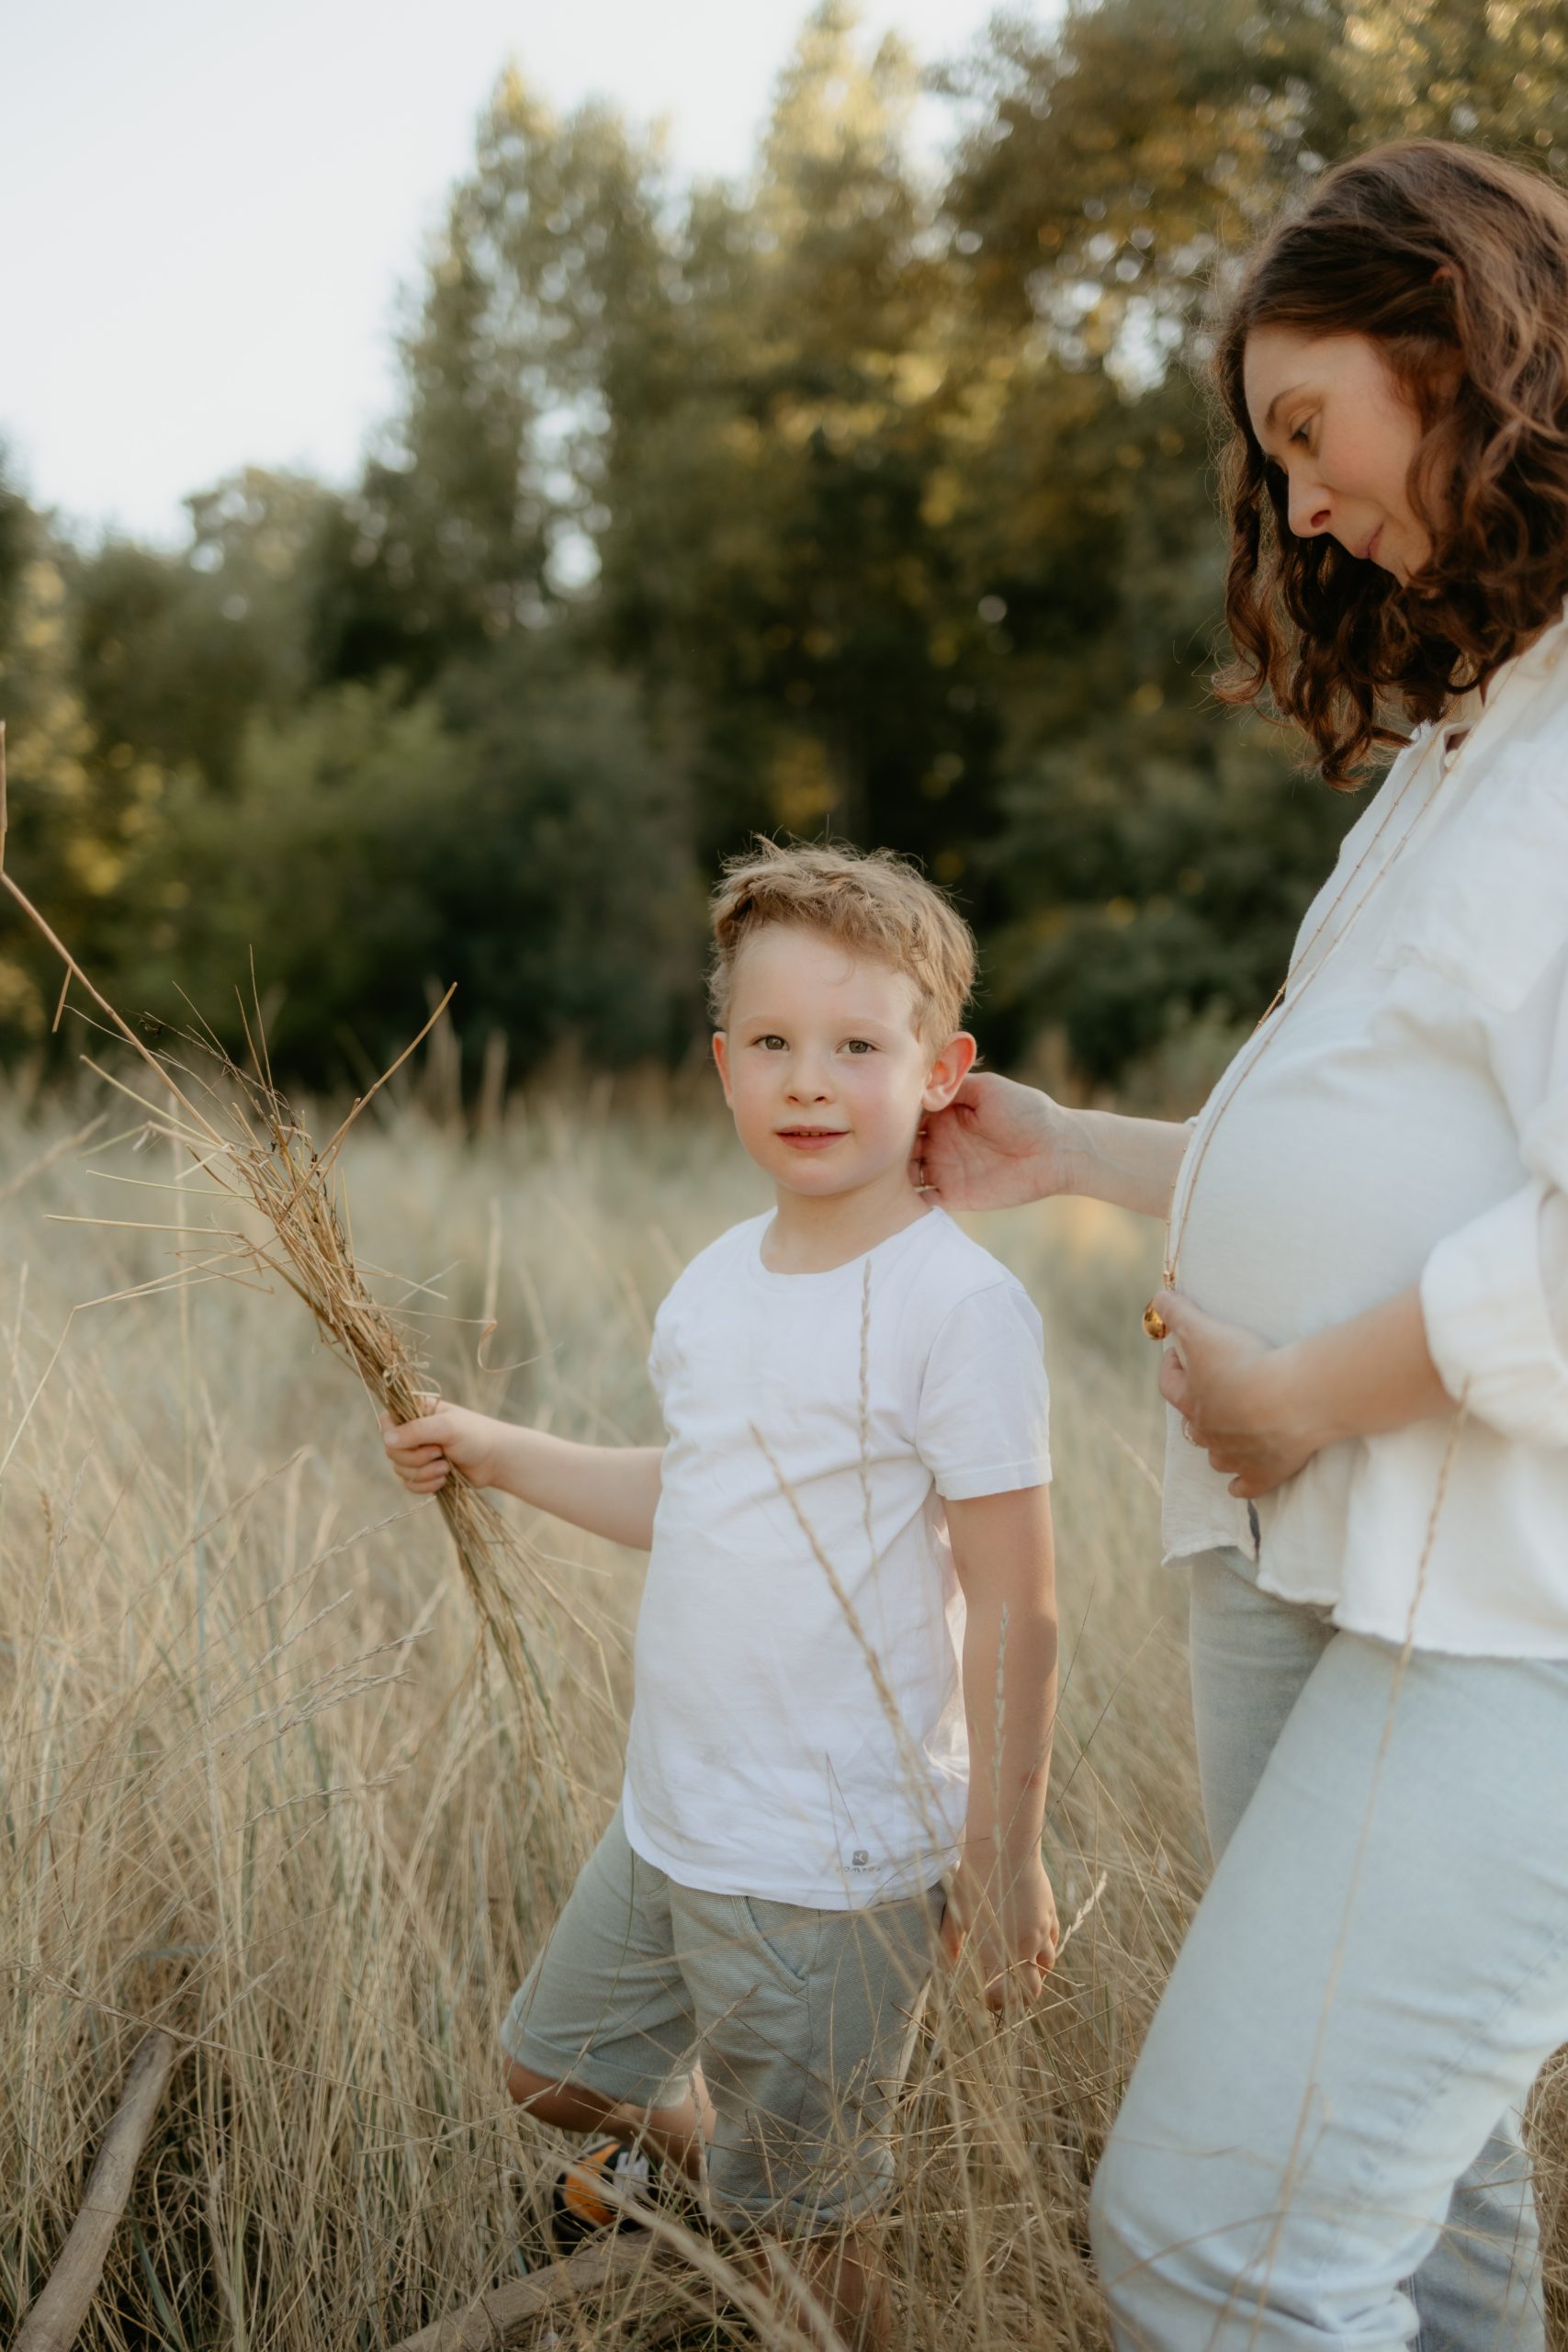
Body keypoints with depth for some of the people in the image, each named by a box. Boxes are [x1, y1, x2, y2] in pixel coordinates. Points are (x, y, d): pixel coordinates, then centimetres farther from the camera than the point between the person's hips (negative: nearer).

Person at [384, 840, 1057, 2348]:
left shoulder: (957, 1304, -19)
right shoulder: (716, 1283, 4)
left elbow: (1014, 1605, -16)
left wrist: (1003, 1852, -14)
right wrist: (498, 1454, 17)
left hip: (836, 1857, -7)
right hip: (671, 1813, 8)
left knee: (797, 2226, 9)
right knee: (557, 2066, 26)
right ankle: (715, 2159, 52)